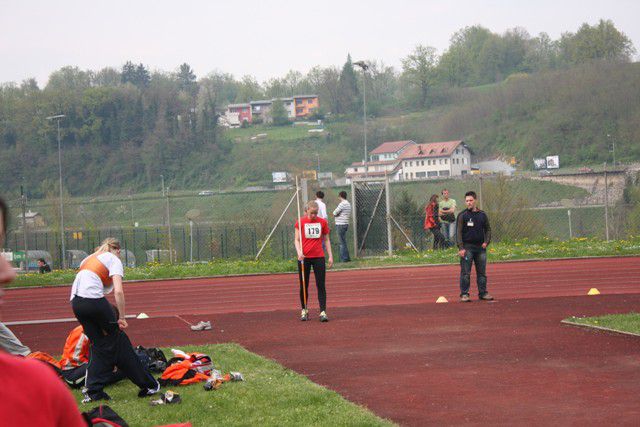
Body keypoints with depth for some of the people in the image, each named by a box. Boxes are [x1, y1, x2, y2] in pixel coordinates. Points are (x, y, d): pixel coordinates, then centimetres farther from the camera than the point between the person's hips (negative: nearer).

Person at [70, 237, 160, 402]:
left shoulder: (90, 258, 29)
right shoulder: (114, 260, 8)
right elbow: (118, 291, -6)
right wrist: (121, 318, -1)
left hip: (75, 301, 6)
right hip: (93, 300, -6)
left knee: (99, 344, 17)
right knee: (119, 341, 6)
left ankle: (93, 391, 11)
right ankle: (148, 385, 14)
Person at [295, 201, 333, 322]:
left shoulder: (323, 222, 3)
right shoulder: (300, 222, -1)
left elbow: (326, 239, 10)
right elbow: (297, 239, -1)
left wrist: (330, 256, 4)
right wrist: (299, 252, -18)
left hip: (319, 257, 1)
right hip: (304, 258, -1)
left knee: (321, 285, -4)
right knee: (304, 286, 7)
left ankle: (323, 312, -6)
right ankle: (304, 310, 21)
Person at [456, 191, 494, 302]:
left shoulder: (482, 215, 11)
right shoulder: (462, 215, 0)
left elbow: (488, 229, 19)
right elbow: (459, 232, -4)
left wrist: (486, 242, 2)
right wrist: (461, 248, -13)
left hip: (480, 247, 4)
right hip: (467, 247, -4)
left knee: (482, 272, 7)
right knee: (465, 273, -5)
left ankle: (483, 293, 14)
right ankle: (464, 294, -1)